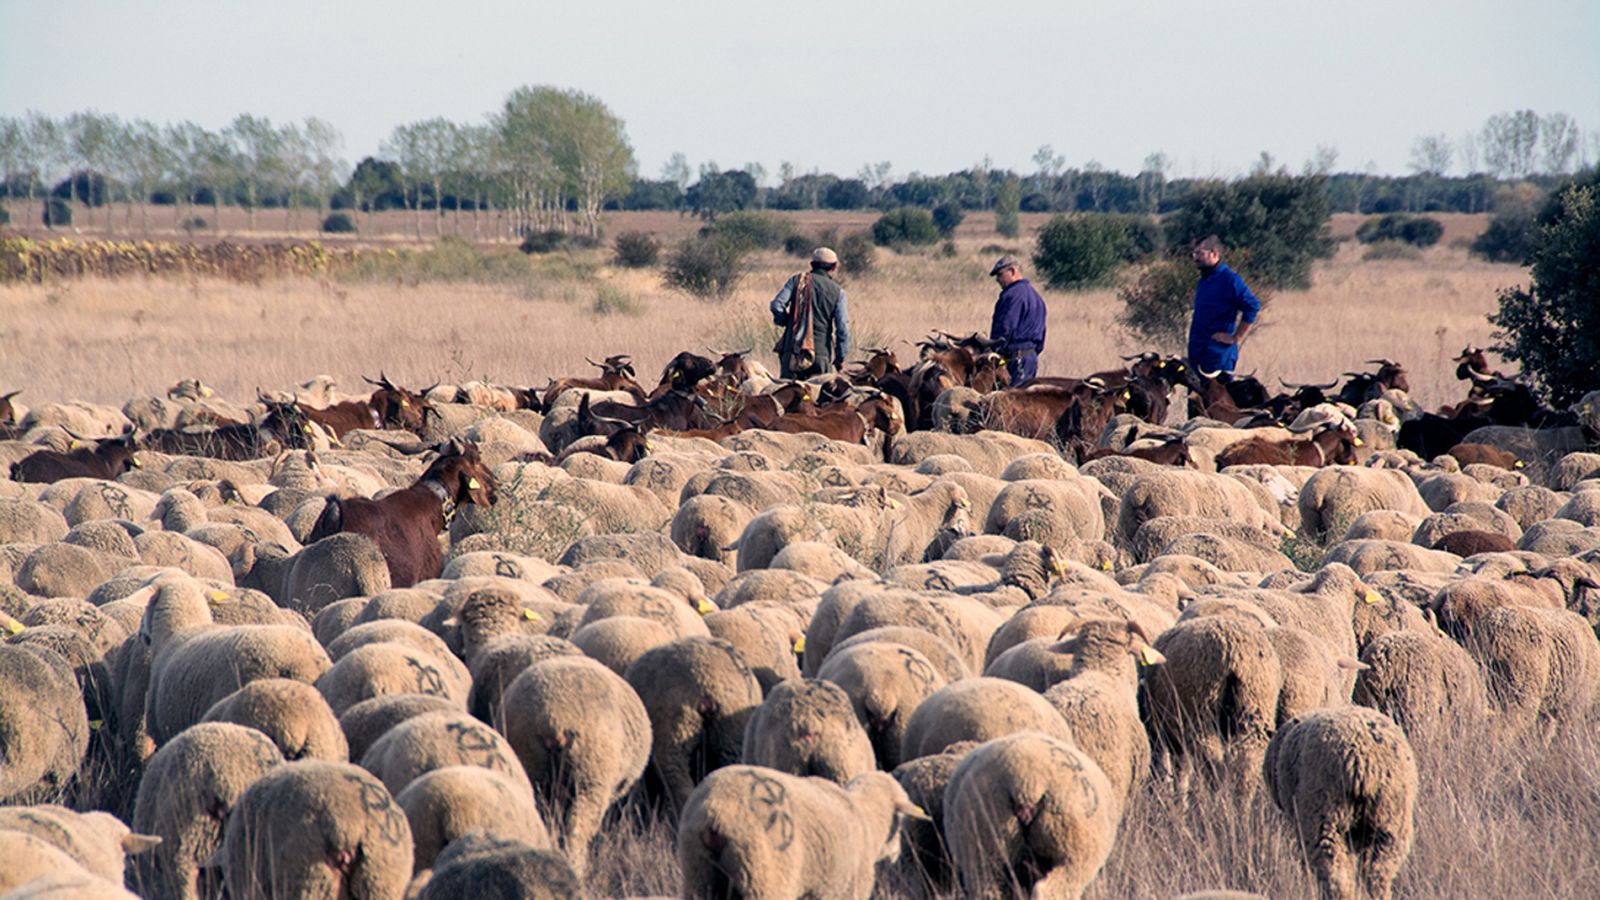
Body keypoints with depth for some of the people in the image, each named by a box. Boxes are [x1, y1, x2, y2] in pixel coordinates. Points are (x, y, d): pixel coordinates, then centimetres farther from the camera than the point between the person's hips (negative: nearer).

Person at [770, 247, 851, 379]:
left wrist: (784, 321, 16)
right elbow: (843, 328, 0)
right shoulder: (837, 291, 4)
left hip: (793, 348, 1)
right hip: (821, 351, -1)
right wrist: (841, 358, 10)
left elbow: (777, 305, -6)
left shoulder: (796, 280, 6)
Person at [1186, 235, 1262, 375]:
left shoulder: (1230, 279, -11)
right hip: (1196, 351, 9)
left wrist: (1236, 338, -16)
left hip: (1218, 352, -9)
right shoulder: (1203, 281, 16)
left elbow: (1252, 307, -18)